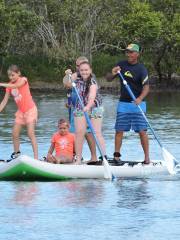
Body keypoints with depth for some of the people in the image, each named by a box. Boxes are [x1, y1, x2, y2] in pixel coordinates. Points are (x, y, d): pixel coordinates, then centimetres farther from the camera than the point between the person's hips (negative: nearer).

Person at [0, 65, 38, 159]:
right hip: (20, 111, 7)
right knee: (15, 134, 4)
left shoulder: (23, 80, -12)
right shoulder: (9, 86, 3)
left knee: (31, 133, -16)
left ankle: (36, 157, -19)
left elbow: (16, 85, -34)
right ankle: (16, 154, 19)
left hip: (30, 110, -7)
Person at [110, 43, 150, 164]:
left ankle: (147, 157, -3)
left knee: (142, 131, -7)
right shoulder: (122, 65, 5)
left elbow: (146, 87, -19)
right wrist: (113, 74, -15)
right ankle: (116, 155, 9)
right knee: (119, 130, 2)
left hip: (137, 104, -4)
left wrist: (140, 98, -38)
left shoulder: (141, 69, -9)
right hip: (123, 103, 4)